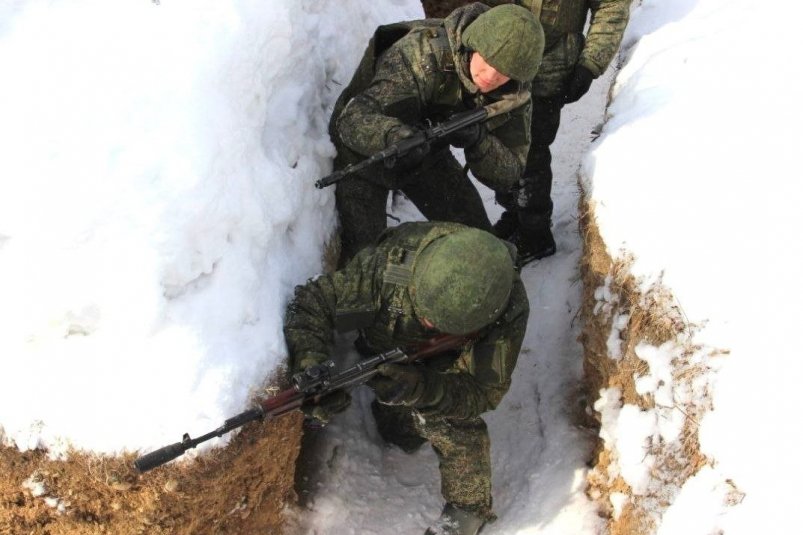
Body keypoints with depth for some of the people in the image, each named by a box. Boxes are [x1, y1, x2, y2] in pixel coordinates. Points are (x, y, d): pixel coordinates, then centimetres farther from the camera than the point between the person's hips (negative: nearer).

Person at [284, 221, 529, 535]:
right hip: (388, 353, 2)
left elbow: (483, 392, -34)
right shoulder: (392, 262, -42)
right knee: (398, 437, 13)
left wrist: (421, 388, -54)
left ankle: (469, 508, 0)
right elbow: (312, 302, -32)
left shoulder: (508, 310, -42)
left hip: (447, 364, -2)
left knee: (449, 423, -24)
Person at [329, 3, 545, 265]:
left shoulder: (512, 95, -18)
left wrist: (478, 140, -39)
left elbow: (507, 174, -17)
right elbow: (354, 119, -42)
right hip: (365, 153, -5)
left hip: (428, 156, 5)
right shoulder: (423, 54, -35)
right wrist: (396, 137, -64)